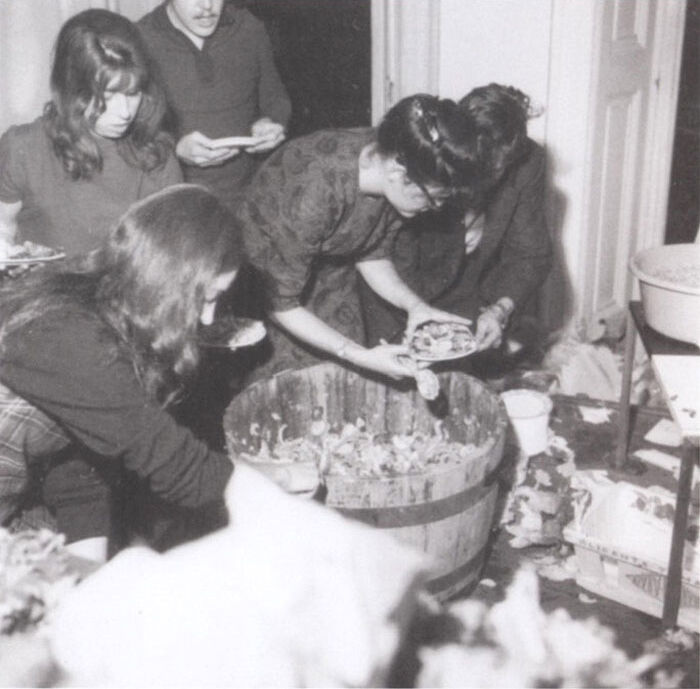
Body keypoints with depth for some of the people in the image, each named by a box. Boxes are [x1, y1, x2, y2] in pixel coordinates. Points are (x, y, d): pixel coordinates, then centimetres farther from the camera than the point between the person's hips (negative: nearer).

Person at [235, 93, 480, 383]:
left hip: (332, 274, 6)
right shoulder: (314, 192, -40)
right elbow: (282, 304, -30)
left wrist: (414, 305, -20)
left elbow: (371, 255, -4)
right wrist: (361, 357, -35)